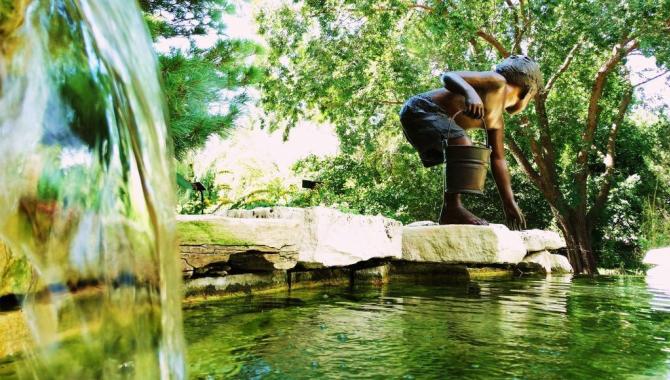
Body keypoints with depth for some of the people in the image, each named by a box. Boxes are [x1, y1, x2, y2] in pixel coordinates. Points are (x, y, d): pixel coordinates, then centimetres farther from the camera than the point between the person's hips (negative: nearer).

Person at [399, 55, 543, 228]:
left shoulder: (497, 119, 20)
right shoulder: (497, 82, -6)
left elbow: (498, 160, 20)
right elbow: (448, 76, -18)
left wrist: (509, 203, 17)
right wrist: (471, 93, -40)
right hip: (420, 109, -10)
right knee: (463, 146, -26)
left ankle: (450, 214, 14)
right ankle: (452, 208, -20)